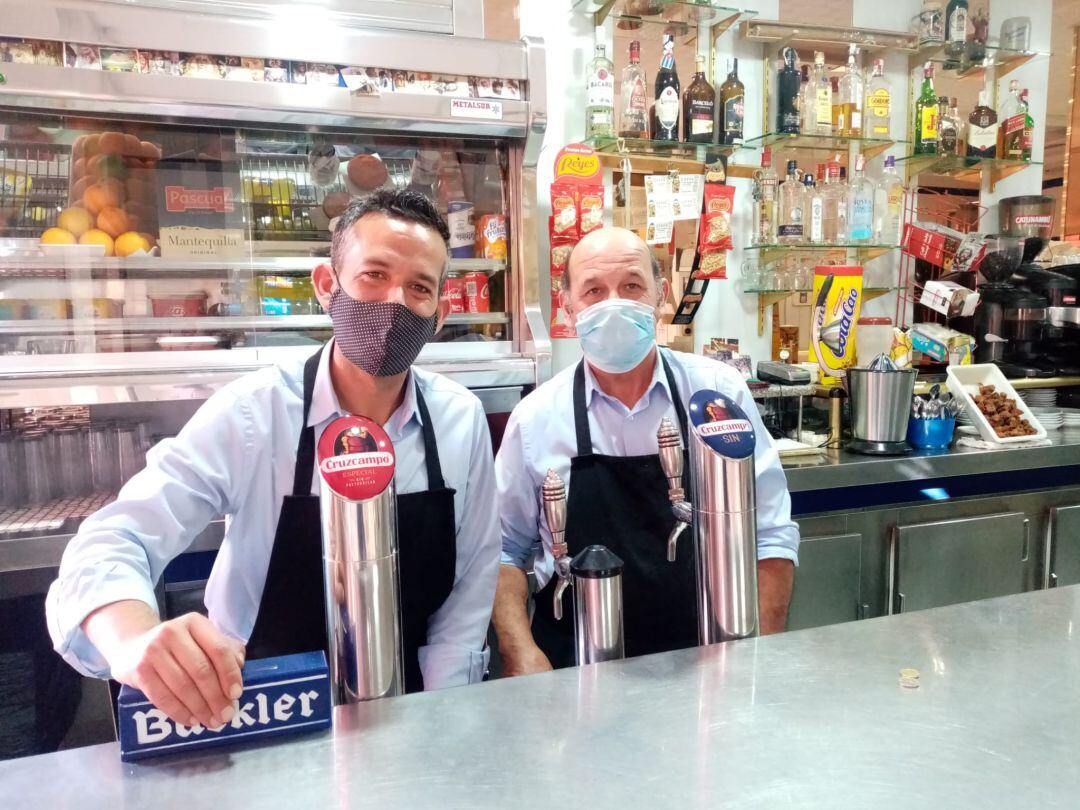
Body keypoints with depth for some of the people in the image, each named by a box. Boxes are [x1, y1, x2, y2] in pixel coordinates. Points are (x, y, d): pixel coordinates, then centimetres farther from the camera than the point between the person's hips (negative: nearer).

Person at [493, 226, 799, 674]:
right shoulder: (536, 417, 0)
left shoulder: (720, 392, -1)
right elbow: (505, 550, 8)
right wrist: (522, 654, -4)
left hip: (705, 667, 1)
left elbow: (771, 534, 4)